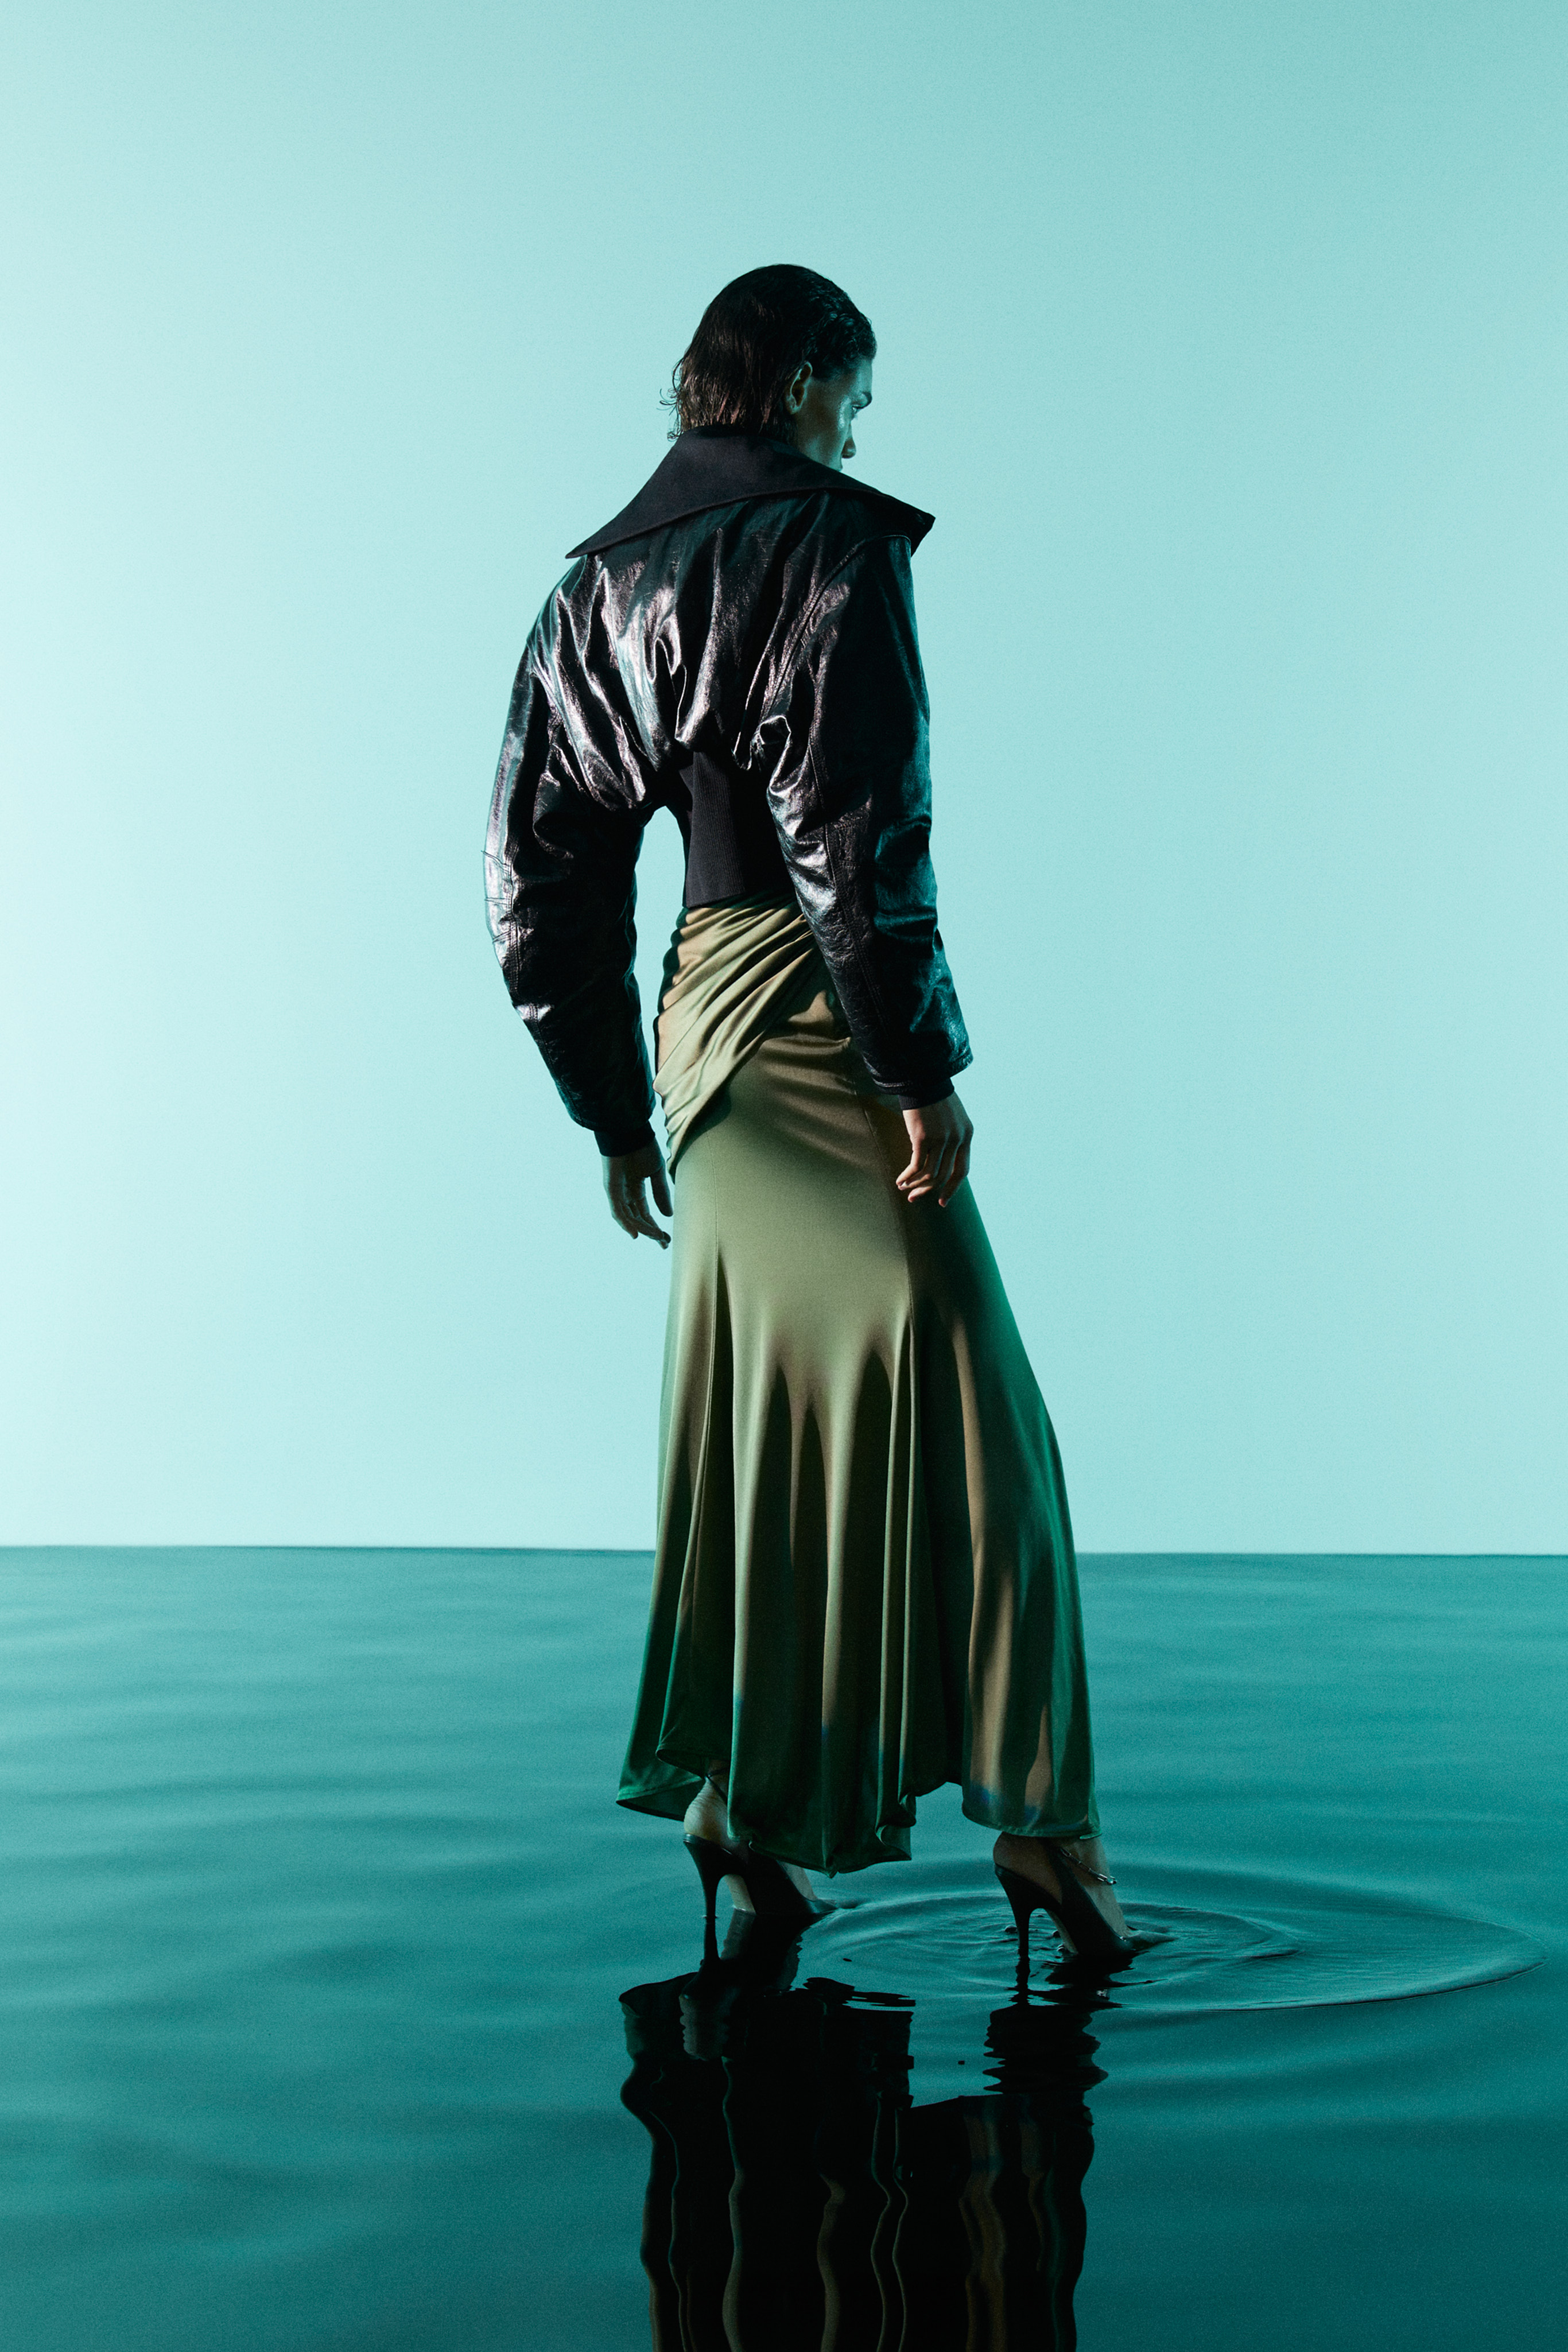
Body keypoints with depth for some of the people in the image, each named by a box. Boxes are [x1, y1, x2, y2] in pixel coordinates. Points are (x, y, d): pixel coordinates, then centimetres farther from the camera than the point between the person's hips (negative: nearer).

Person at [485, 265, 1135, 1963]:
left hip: (700, 1031, 8)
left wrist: (614, 1110, 18)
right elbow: (853, 824, -18)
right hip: (819, 1020, -7)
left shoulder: (597, 580, 16)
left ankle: (739, 1794, 22)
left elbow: (535, 871, 15)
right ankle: (1036, 1821, -3)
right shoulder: (831, 535, -6)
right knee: (949, 1412, -4)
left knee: (750, 1422, 15)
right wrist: (924, 1067, -14)